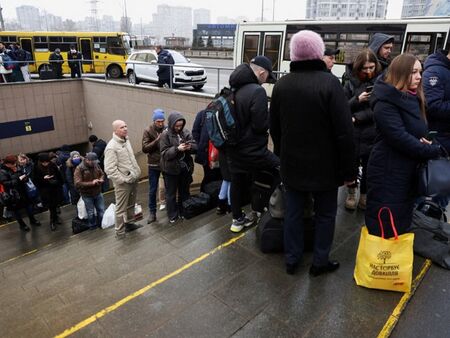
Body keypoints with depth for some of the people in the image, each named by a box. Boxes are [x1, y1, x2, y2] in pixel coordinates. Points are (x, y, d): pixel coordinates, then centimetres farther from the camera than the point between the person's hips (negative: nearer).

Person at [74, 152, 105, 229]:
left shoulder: (96, 165, -4)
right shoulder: (79, 169, -18)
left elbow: (102, 174, 12)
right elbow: (77, 184, -24)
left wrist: (101, 179, -11)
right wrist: (91, 183, -28)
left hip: (98, 193, 4)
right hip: (87, 195, -4)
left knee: (101, 210, 13)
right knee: (91, 213, 10)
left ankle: (101, 224, 35)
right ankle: (93, 226, 34)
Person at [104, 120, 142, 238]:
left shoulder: (126, 140, 7)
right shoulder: (111, 147, -19)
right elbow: (110, 169, -23)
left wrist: (137, 172, 12)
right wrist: (123, 180, -20)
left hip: (133, 179, 8)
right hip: (123, 183, -8)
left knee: (131, 204, 21)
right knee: (121, 208, 2)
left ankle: (128, 223, 39)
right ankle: (120, 232, 15)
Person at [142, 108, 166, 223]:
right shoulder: (148, 131, -6)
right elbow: (144, 148, -13)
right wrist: (157, 140, -22)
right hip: (154, 164, -1)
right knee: (152, 190, 7)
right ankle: (152, 212, 20)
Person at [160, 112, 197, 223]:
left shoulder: (186, 132, -2)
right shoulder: (165, 135, -11)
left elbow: (195, 146, -2)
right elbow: (164, 153, -16)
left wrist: (190, 146, -24)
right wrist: (177, 149, -29)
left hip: (185, 167, 4)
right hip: (171, 169, -4)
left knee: (184, 192, 18)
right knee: (171, 193, 9)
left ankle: (183, 213, 36)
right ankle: (172, 216, 24)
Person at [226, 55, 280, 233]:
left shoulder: (233, 89, 7)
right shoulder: (257, 91, -20)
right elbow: (260, 125, -21)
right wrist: (271, 118, -2)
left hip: (233, 148, 9)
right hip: (252, 150, -8)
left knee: (237, 182, 18)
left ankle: (238, 219, 32)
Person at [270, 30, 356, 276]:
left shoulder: (281, 84, 0)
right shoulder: (330, 83, -17)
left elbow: (274, 128, 9)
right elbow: (344, 132, -17)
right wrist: (348, 170, -9)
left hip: (292, 164, 5)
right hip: (324, 165, -4)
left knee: (293, 212, 15)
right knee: (325, 214, 14)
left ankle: (291, 260, 28)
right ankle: (320, 262, 26)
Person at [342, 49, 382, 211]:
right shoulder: (351, 83, 0)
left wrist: (357, 118, -14)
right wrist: (357, 100, -17)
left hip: (372, 135, -1)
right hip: (352, 134, 1)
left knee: (369, 167, 11)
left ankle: (364, 195, 30)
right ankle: (351, 192, 33)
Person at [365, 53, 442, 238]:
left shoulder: (412, 98, 12)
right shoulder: (386, 101, -16)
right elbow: (399, 137, -24)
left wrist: (424, 142, -3)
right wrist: (433, 151, -17)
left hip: (408, 169, 9)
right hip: (388, 172, -9)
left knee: (402, 222, 18)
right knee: (384, 228, 0)